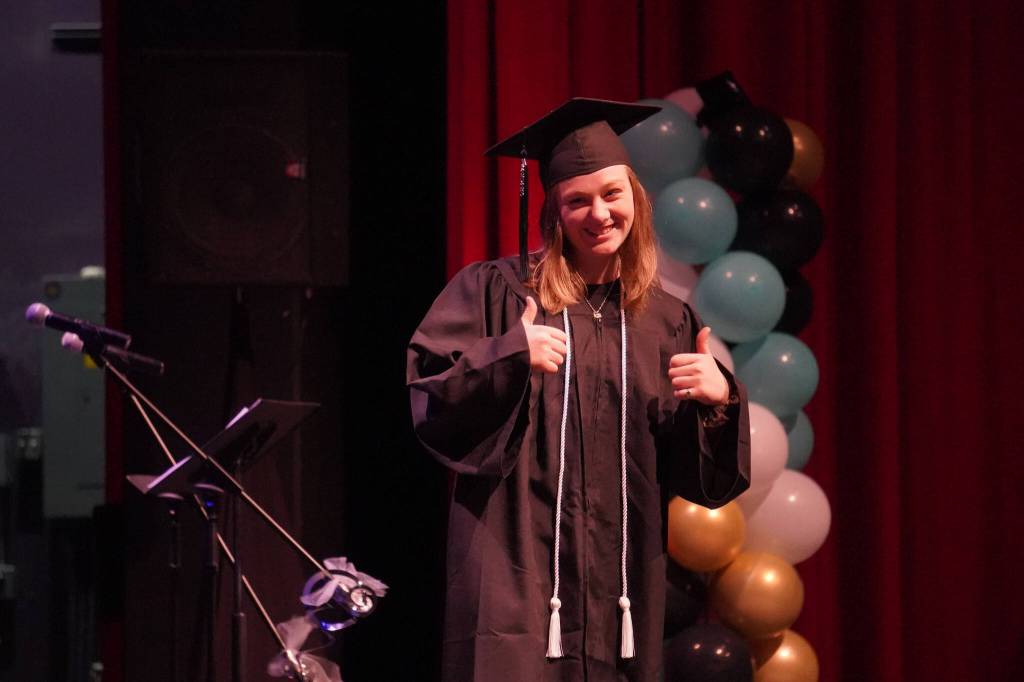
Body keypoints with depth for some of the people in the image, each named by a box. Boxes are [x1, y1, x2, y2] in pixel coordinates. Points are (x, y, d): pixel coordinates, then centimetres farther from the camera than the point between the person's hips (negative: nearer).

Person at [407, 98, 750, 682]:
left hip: (623, 584, 3)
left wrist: (719, 400, -9)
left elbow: (696, 474, 11)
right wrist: (511, 355, -19)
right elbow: (428, 396, -5)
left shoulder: (668, 323, 12)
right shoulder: (498, 291, 3)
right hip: (516, 572, -3)